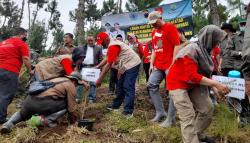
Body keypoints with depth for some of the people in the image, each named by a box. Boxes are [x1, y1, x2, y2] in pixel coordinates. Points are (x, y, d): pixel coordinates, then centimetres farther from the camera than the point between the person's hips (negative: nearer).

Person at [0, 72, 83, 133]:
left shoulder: (57, 79, 29)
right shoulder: (71, 86, 6)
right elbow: (72, 106, 6)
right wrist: (74, 120, 21)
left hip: (29, 100, 8)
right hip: (43, 103, -8)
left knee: (22, 115, 37)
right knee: (66, 105, 9)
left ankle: (9, 123, 10)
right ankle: (47, 119, -2)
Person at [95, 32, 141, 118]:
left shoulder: (113, 46, -21)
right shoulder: (112, 44, 12)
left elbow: (109, 64, -25)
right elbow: (108, 60, 20)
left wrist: (100, 79, -22)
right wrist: (98, 66, 12)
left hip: (132, 64, -11)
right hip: (126, 66, 11)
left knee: (128, 88, -13)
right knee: (121, 86, 16)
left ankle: (128, 112, -11)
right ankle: (115, 105, 27)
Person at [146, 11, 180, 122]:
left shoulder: (170, 27, -5)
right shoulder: (154, 32, 18)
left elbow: (177, 46, -12)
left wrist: (173, 64, -17)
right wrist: (151, 64, 10)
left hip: (170, 65, -8)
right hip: (158, 65, 8)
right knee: (151, 85, 2)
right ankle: (160, 112, 11)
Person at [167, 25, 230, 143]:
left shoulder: (204, 50, 5)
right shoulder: (191, 50, -24)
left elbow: (205, 74, 8)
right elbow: (193, 76, -29)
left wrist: (215, 89, -1)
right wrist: (216, 84, -28)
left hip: (193, 85, 9)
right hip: (178, 84, -9)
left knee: (207, 108, 11)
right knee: (188, 117, -14)